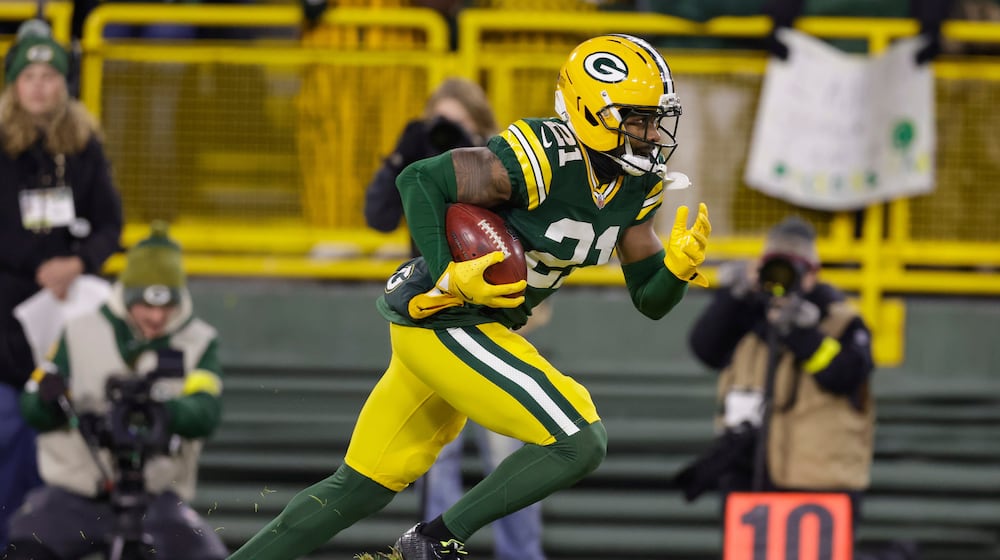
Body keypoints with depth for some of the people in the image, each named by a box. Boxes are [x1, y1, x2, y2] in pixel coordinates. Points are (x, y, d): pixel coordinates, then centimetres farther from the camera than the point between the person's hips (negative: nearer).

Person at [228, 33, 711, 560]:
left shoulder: (637, 185, 4)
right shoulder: (541, 159, -22)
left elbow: (650, 299, 9)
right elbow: (419, 179, -19)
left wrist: (679, 266, -13)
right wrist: (451, 280, -26)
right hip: (444, 322, -9)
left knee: (360, 489, 12)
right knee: (578, 443, -13)